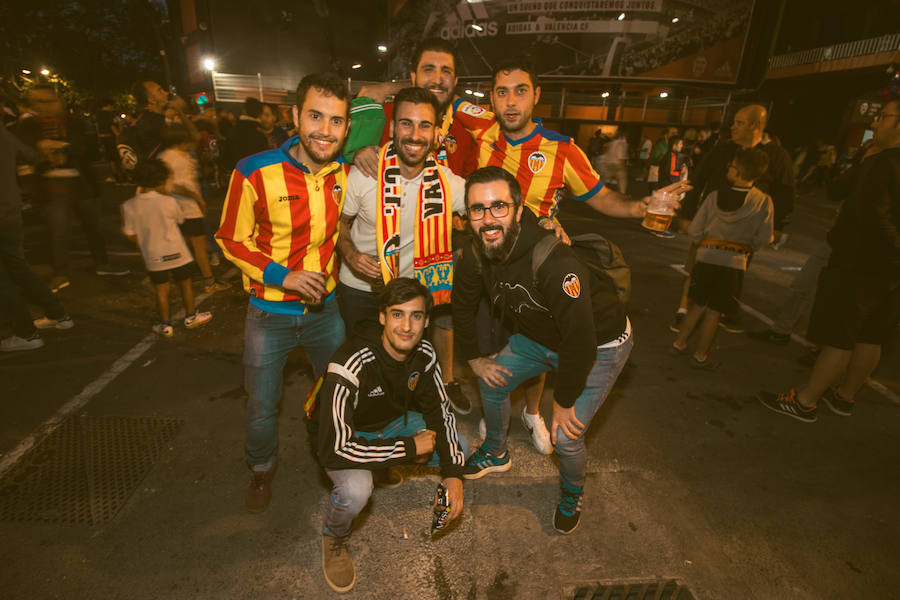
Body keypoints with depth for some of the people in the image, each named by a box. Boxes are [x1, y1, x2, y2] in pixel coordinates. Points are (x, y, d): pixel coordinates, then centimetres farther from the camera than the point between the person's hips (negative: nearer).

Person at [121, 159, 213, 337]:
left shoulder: (129, 206, -7)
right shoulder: (169, 201, -15)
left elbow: (130, 234, -2)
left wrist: (144, 244, 17)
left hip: (153, 257, 2)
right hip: (176, 252, -2)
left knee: (161, 290, 13)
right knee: (185, 284, 17)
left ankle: (166, 325, 21)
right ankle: (191, 317, 30)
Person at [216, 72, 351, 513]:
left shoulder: (346, 172, -7)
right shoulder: (254, 173, -19)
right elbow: (231, 239, -9)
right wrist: (282, 275, -22)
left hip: (325, 308, 3)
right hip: (269, 314, -2)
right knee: (262, 405, 14)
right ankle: (262, 468, 47)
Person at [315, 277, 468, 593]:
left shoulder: (424, 353, -17)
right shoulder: (352, 364, -37)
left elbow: (439, 410, -3)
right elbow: (333, 449, -37)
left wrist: (453, 472, -15)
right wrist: (409, 447, -30)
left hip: (391, 422, 6)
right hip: (346, 434, -5)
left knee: (458, 447, -5)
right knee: (356, 489, -35)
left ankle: (385, 467, 20)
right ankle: (334, 538, 3)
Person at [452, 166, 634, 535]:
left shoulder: (555, 262, -39)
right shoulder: (475, 256, -17)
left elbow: (580, 341, -33)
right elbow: (463, 305, 3)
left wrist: (563, 402, -20)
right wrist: (474, 358, 8)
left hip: (600, 343, -6)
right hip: (539, 336, 7)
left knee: (565, 436, -11)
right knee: (491, 381, 13)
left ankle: (572, 492, 27)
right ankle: (496, 454, 43)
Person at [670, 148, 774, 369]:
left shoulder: (715, 196, -3)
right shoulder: (763, 202, -7)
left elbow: (694, 231, -1)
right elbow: (764, 238, -8)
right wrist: (748, 248, 12)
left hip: (706, 257, 2)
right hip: (734, 262, -2)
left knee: (699, 304, 18)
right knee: (714, 310, 6)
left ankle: (679, 343, 23)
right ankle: (700, 355, 15)